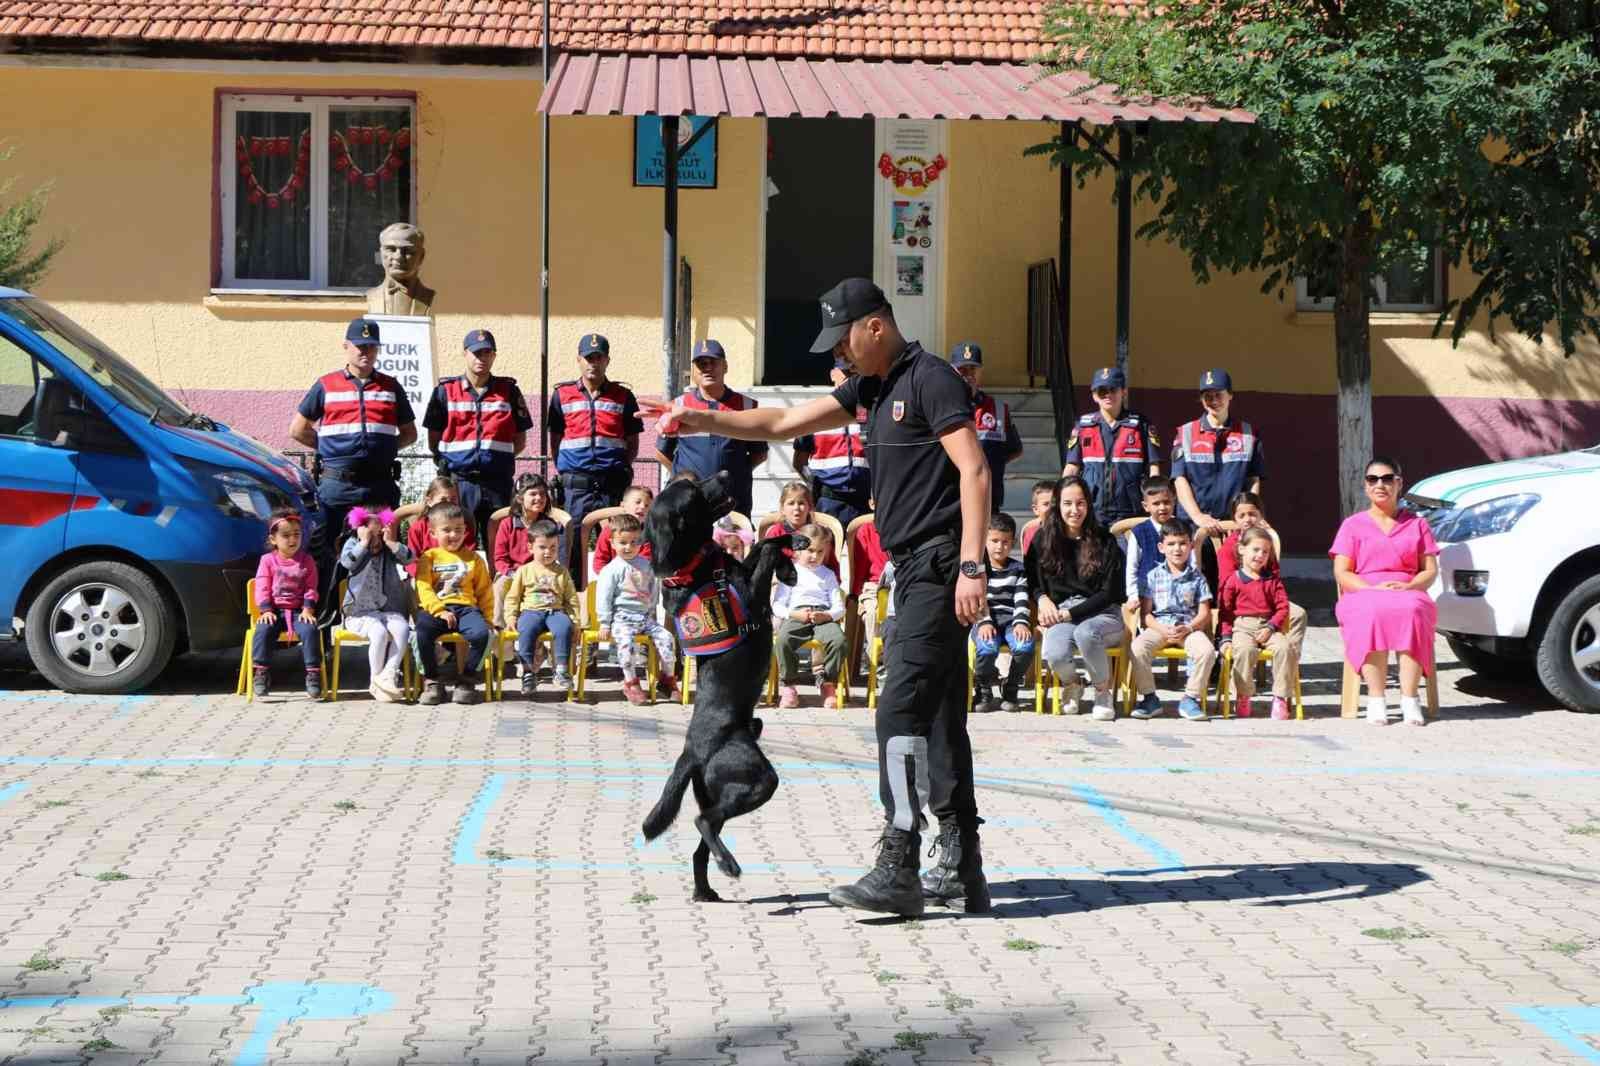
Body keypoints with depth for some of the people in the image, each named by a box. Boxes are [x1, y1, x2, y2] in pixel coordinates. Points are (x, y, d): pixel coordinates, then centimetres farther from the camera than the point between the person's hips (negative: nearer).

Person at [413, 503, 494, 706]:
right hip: (435, 609, -1)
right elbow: (424, 589, 0)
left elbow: (484, 590, 19)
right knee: (422, 633, -34)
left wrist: (487, 618, 7)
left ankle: (466, 680, -8)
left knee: (481, 633, -31)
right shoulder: (428, 558, 12)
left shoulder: (472, 558, 18)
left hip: (466, 608, 1)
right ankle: (432, 681, -12)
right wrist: (439, 611, -15)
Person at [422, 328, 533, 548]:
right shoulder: (445, 390, 8)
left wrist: (500, 456, 4)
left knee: (499, 546, 1)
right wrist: (445, 461, 2)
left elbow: (520, 439, 13)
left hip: (497, 481, 1)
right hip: (458, 480, -1)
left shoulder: (508, 391, 10)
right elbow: (433, 439, 11)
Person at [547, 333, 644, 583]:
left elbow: (632, 443, 13)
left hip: (613, 485, 0)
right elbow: (555, 439, 15)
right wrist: (564, 472, 4)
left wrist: (621, 471, 0)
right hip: (576, 485, 0)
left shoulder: (623, 397, 10)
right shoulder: (562, 395, 11)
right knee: (572, 544, -1)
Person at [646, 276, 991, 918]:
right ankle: (960, 872, 14)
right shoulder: (873, 387, 18)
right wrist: (703, 421, 14)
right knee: (937, 719, 10)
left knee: (901, 711, -14)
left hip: (939, 565, -10)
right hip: (914, 569, 10)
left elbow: (974, 471, -16)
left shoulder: (930, 379, -9)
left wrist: (971, 566, -22)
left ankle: (897, 869, -15)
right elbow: (783, 424, 23)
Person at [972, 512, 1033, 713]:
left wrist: (1021, 623, -14)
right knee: (988, 649, -35)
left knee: (1025, 647, -30)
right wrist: (984, 622, -17)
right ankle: (983, 690, -3)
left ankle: (1010, 689, -1)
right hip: (985, 621, -2)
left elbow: (1021, 600, 4)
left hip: (1010, 621, 2)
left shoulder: (1018, 569, 15)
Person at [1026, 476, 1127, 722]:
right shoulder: (1043, 539, 8)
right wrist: (1042, 598, -9)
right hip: (1060, 614, 1)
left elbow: (1110, 593, -2)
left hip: (1101, 614, -1)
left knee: (1085, 632, -39)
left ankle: (1103, 690, -10)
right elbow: (1031, 580, 14)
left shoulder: (1104, 542, 1)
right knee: (1055, 654, -34)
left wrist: (1070, 613, -11)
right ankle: (1070, 685, 5)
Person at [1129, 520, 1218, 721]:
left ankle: (1190, 699, -13)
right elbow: (1145, 613, 3)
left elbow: (1204, 613, 5)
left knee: (1207, 650, -31)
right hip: (1159, 627, 0)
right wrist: (1163, 630, -14)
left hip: (1189, 627, 0)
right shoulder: (1153, 576, 9)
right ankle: (1149, 697, -11)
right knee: (1138, 648, -30)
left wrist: (1188, 628, -14)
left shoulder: (1197, 577, 10)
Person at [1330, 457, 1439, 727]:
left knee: (1412, 611, -38)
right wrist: (1373, 589, -13)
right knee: (1374, 613, -39)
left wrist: (1408, 586, -10)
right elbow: (1341, 573, 6)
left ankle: (1409, 700, -39)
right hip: (1364, 596, -1)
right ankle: (1375, 701, -38)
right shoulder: (1353, 525, 16)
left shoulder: (1416, 523, 20)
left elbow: (1431, 570, 12)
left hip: (1407, 594, 1)